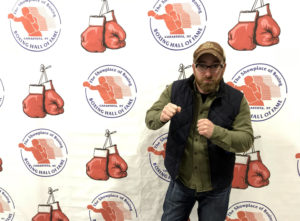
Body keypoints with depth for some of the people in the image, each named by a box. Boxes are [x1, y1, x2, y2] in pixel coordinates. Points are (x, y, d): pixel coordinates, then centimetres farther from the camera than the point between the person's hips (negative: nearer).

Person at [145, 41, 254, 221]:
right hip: (180, 180, 1)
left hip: (216, 187, -1)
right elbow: (150, 118, -6)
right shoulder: (176, 90, -6)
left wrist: (215, 132, -34)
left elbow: (246, 140, -14)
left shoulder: (236, 99, -11)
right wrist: (162, 116, -31)